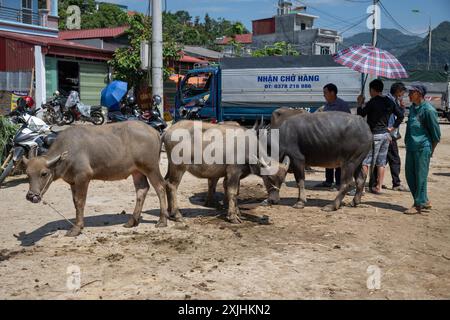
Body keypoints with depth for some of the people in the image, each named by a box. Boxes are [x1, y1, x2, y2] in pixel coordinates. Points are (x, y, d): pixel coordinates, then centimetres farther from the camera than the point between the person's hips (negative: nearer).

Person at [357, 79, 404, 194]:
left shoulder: (372, 102, -13)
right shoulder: (390, 102, 8)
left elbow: (361, 115, -6)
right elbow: (401, 115, 12)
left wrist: (360, 104, 7)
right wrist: (393, 127, 13)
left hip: (375, 135, -7)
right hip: (386, 134, 7)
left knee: (365, 161, -1)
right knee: (381, 162, 10)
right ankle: (378, 187, 13)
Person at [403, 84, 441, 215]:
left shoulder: (428, 110, -13)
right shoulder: (412, 107, 12)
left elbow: (436, 133, -9)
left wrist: (431, 151, -5)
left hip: (422, 149, -9)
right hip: (411, 147, 9)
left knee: (420, 177, -2)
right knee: (410, 175, 11)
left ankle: (419, 205, 7)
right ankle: (424, 201, 24)